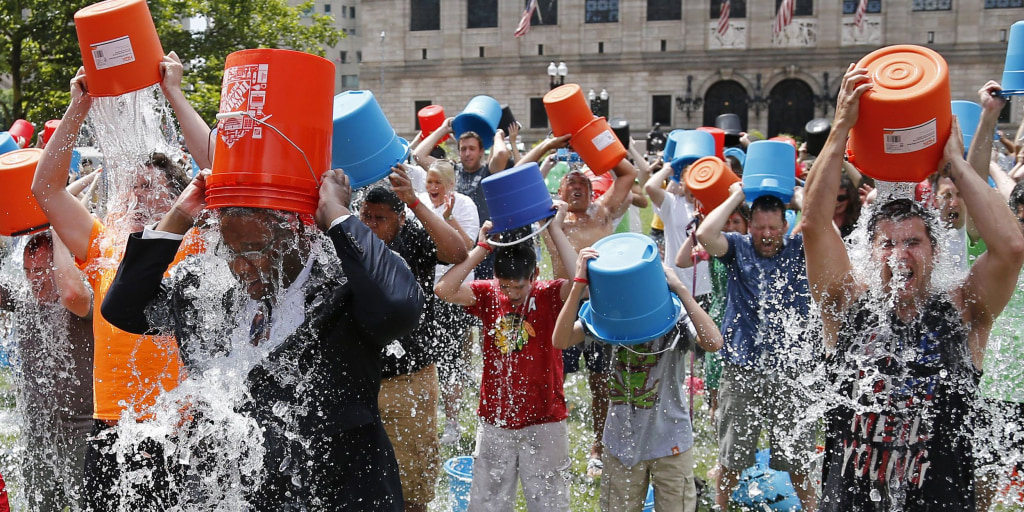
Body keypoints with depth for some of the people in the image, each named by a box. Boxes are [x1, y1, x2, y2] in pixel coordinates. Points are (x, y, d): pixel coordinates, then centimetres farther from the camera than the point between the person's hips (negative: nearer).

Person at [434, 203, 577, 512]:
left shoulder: (549, 297, -7)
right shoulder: (488, 295, -1)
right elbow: (444, 289, -16)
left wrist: (555, 229, -23)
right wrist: (483, 247, -16)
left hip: (543, 423, -2)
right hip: (495, 422, 3)